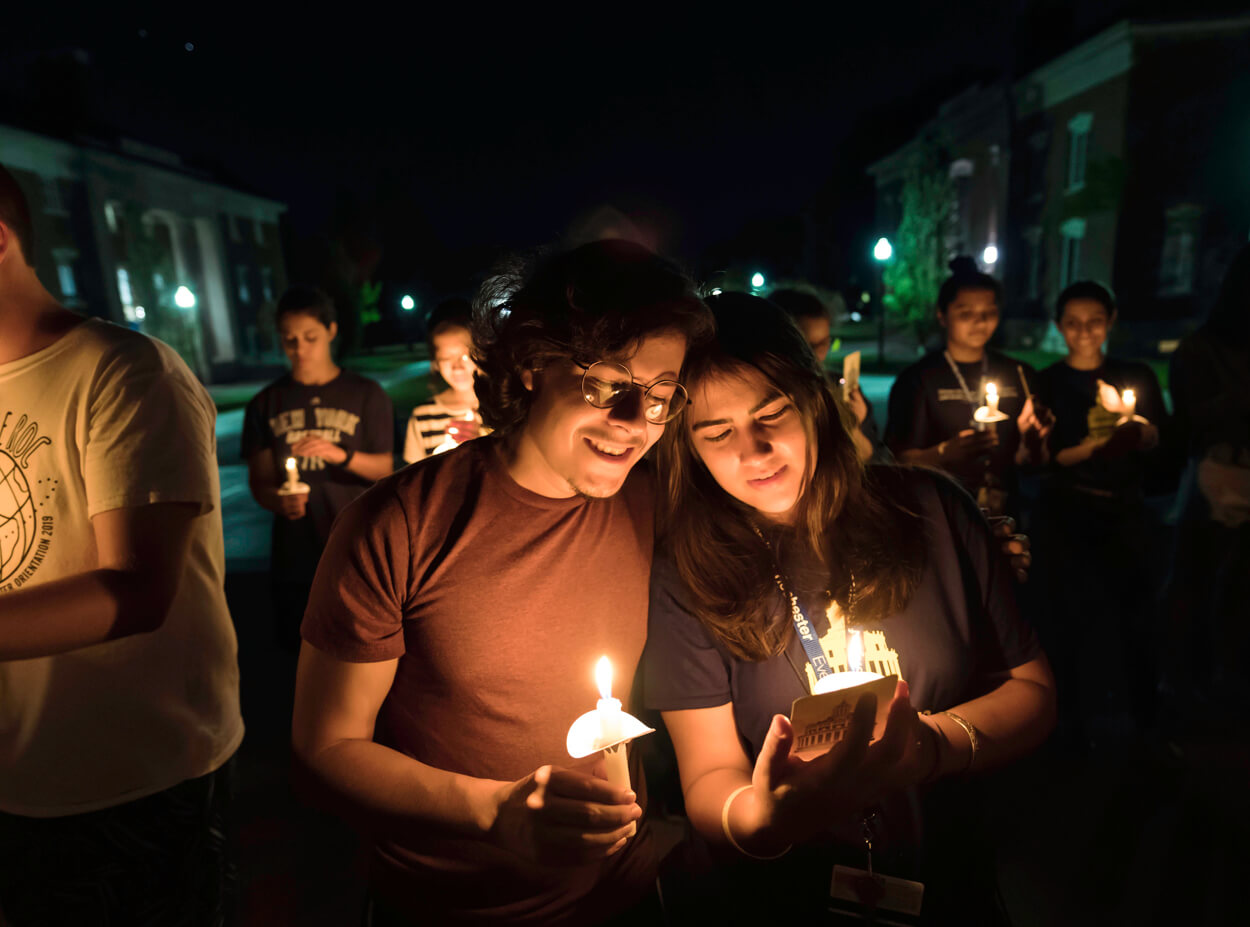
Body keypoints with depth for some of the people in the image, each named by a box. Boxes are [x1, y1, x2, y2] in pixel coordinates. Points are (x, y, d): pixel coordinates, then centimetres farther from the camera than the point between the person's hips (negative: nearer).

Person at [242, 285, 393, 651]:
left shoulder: (365, 394, 1)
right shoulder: (266, 404, 6)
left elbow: (384, 469, -1)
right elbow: (258, 479, 5)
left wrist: (341, 454, -20)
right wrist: (278, 499, -18)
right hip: (293, 554, 2)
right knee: (299, 648, 11)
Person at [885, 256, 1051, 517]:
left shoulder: (1020, 375, 11)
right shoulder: (918, 379, -2)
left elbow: (1030, 461, 15)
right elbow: (901, 459, -5)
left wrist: (1031, 439, -4)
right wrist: (946, 453, -20)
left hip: (1003, 513, 4)